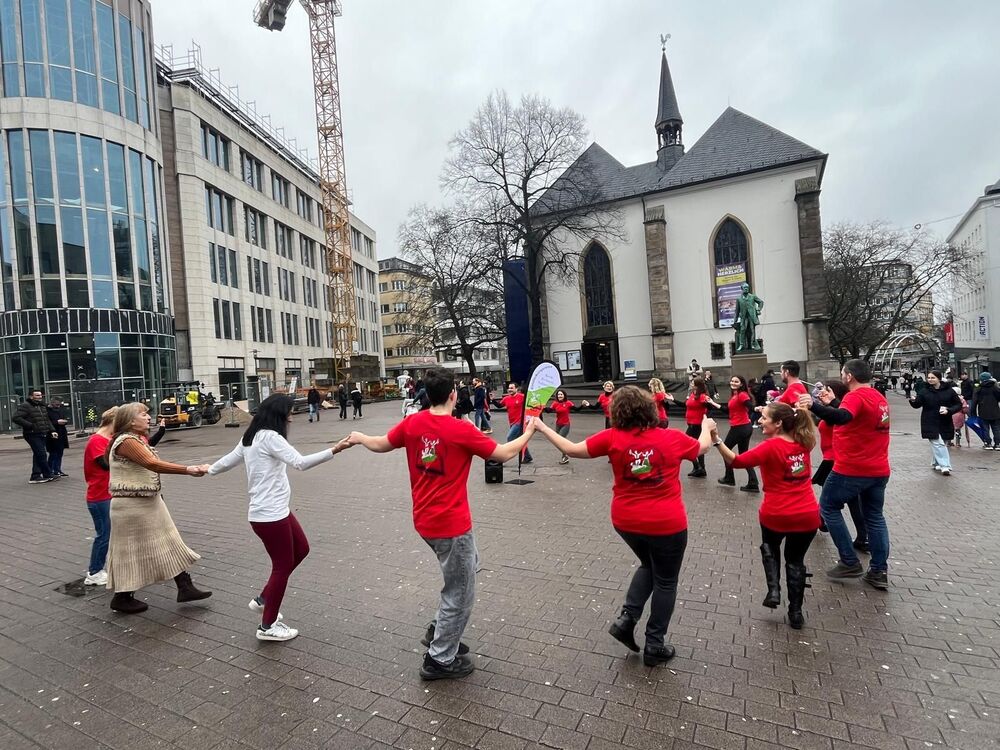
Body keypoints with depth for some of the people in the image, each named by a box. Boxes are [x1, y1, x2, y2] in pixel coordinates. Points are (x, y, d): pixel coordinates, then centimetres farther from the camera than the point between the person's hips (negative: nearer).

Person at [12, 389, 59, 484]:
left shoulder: (42, 407, 17)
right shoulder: (25, 406, -8)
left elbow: (47, 420, 23)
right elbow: (15, 418, -17)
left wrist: (52, 431, 12)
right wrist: (30, 426, -20)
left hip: (42, 435, 8)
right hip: (32, 435, -8)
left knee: (38, 456, 11)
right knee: (42, 455, -10)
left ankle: (35, 476, 17)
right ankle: (48, 475, -4)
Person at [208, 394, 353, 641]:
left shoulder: (252, 437, 9)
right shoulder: (270, 437, -20)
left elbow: (230, 459, 22)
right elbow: (300, 462, -31)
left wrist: (209, 471, 42)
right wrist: (334, 450, -39)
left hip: (274, 510, 10)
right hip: (269, 515, -10)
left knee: (301, 549, 20)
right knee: (283, 565, 4)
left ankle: (263, 598, 30)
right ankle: (267, 627, 19)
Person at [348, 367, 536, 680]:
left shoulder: (412, 423, -2)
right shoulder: (462, 430, -18)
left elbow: (380, 445, 13)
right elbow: (504, 454, -9)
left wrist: (357, 437, 34)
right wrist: (529, 432, 8)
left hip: (425, 521, 8)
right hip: (451, 525, -8)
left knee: (469, 564, 29)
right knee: (460, 593, 12)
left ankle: (439, 629, 35)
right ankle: (440, 660, 26)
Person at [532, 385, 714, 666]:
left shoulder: (612, 438, -10)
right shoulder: (673, 438, -8)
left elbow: (572, 449, -4)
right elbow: (702, 446, 13)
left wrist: (543, 428, 7)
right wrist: (707, 427, 34)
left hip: (626, 521, 2)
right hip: (667, 523, -2)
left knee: (648, 566, 29)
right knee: (665, 581, 17)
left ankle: (626, 618, 20)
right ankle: (655, 645, 27)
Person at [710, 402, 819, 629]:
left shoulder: (770, 447, -16)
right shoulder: (803, 443, 1)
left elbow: (736, 461, -28)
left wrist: (716, 440, -37)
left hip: (776, 515, -4)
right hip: (808, 515, 4)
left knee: (769, 547, 29)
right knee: (795, 560, 22)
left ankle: (773, 591, 16)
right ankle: (796, 613, 25)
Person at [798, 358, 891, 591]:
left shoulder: (856, 396, -17)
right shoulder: (879, 397, 13)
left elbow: (841, 417, -38)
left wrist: (813, 405, -52)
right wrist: (829, 404, 14)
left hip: (851, 469, -8)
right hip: (879, 470, 8)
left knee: (828, 507, 8)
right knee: (874, 517, 16)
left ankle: (850, 563, 9)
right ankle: (879, 572, 16)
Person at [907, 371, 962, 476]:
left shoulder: (949, 391, -1)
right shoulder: (925, 392, -2)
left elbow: (959, 404, 4)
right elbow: (917, 404, -3)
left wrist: (949, 410, -13)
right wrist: (913, 401, -26)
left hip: (944, 424, 2)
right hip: (930, 423, -1)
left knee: (936, 444, 13)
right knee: (938, 444, -10)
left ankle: (936, 463, 31)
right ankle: (945, 466, -10)